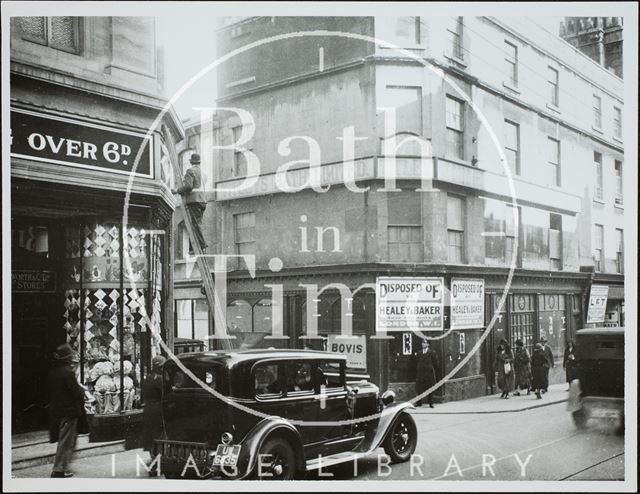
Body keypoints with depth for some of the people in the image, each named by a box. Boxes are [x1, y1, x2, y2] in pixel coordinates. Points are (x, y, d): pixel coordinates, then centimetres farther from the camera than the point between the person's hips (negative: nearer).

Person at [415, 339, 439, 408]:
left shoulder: (432, 352, -1)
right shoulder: (419, 353, 11)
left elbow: (435, 363, 2)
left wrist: (433, 372, 2)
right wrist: (417, 372, 9)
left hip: (429, 373, -3)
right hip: (420, 373, 3)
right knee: (419, 388, 2)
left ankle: (430, 403, 8)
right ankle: (419, 402, 9)